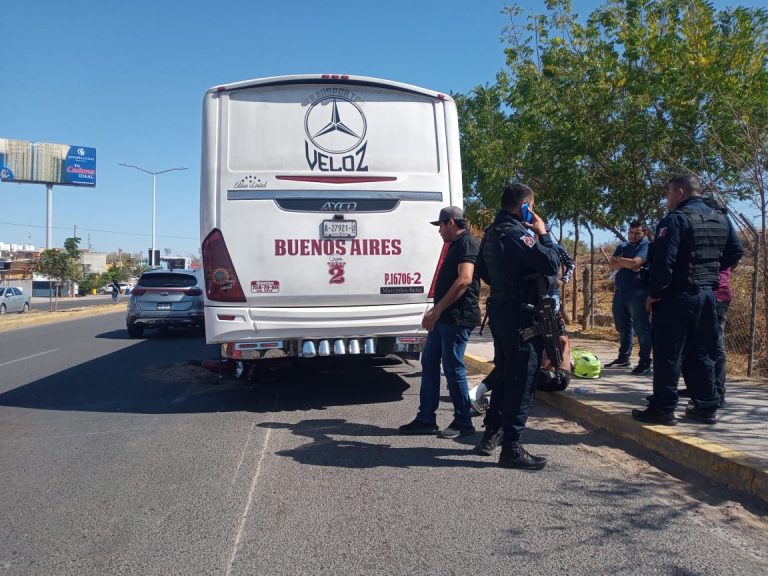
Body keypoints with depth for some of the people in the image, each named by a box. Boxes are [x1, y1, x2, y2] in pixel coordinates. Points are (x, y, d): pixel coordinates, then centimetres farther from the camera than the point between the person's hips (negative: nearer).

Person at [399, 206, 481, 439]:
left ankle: (463, 422, 9)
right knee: (429, 362, 11)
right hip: (445, 317, 10)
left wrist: (437, 309, -24)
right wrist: (435, 310, 21)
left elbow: (465, 280, -24)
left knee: (453, 367, -4)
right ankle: (426, 419, 17)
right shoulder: (456, 245, 20)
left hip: (458, 317, -10)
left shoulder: (467, 243, -12)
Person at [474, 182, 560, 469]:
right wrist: (543, 234, -8)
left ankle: (491, 434, 30)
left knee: (505, 373, 20)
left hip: (499, 309, 10)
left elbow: (483, 271, 22)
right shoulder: (516, 234, -19)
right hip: (521, 314, -10)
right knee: (522, 380, -4)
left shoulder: (491, 233, 12)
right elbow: (552, 265, -21)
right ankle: (511, 447, 0)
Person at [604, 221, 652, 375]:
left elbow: (635, 263, -19)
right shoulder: (622, 247, 18)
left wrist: (619, 259, -1)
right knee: (623, 328, 14)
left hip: (638, 292, -7)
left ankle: (645, 363, -1)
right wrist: (627, 263, -12)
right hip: (620, 291, 7)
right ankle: (623, 358, 24)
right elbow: (613, 266, 5)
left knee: (642, 328, -5)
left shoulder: (646, 246, -3)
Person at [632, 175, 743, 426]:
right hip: (707, 295, 8)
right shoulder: (721, 220, 11)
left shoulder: (675, 219, -13)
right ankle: (706, 406, 18)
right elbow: (736, 252, 17)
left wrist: (655, 292, -12)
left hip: (676, 297, -7)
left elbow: (663, 260, -21)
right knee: (701, 353, 14)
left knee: (668, 355, -2)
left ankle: (663, 409, 1)